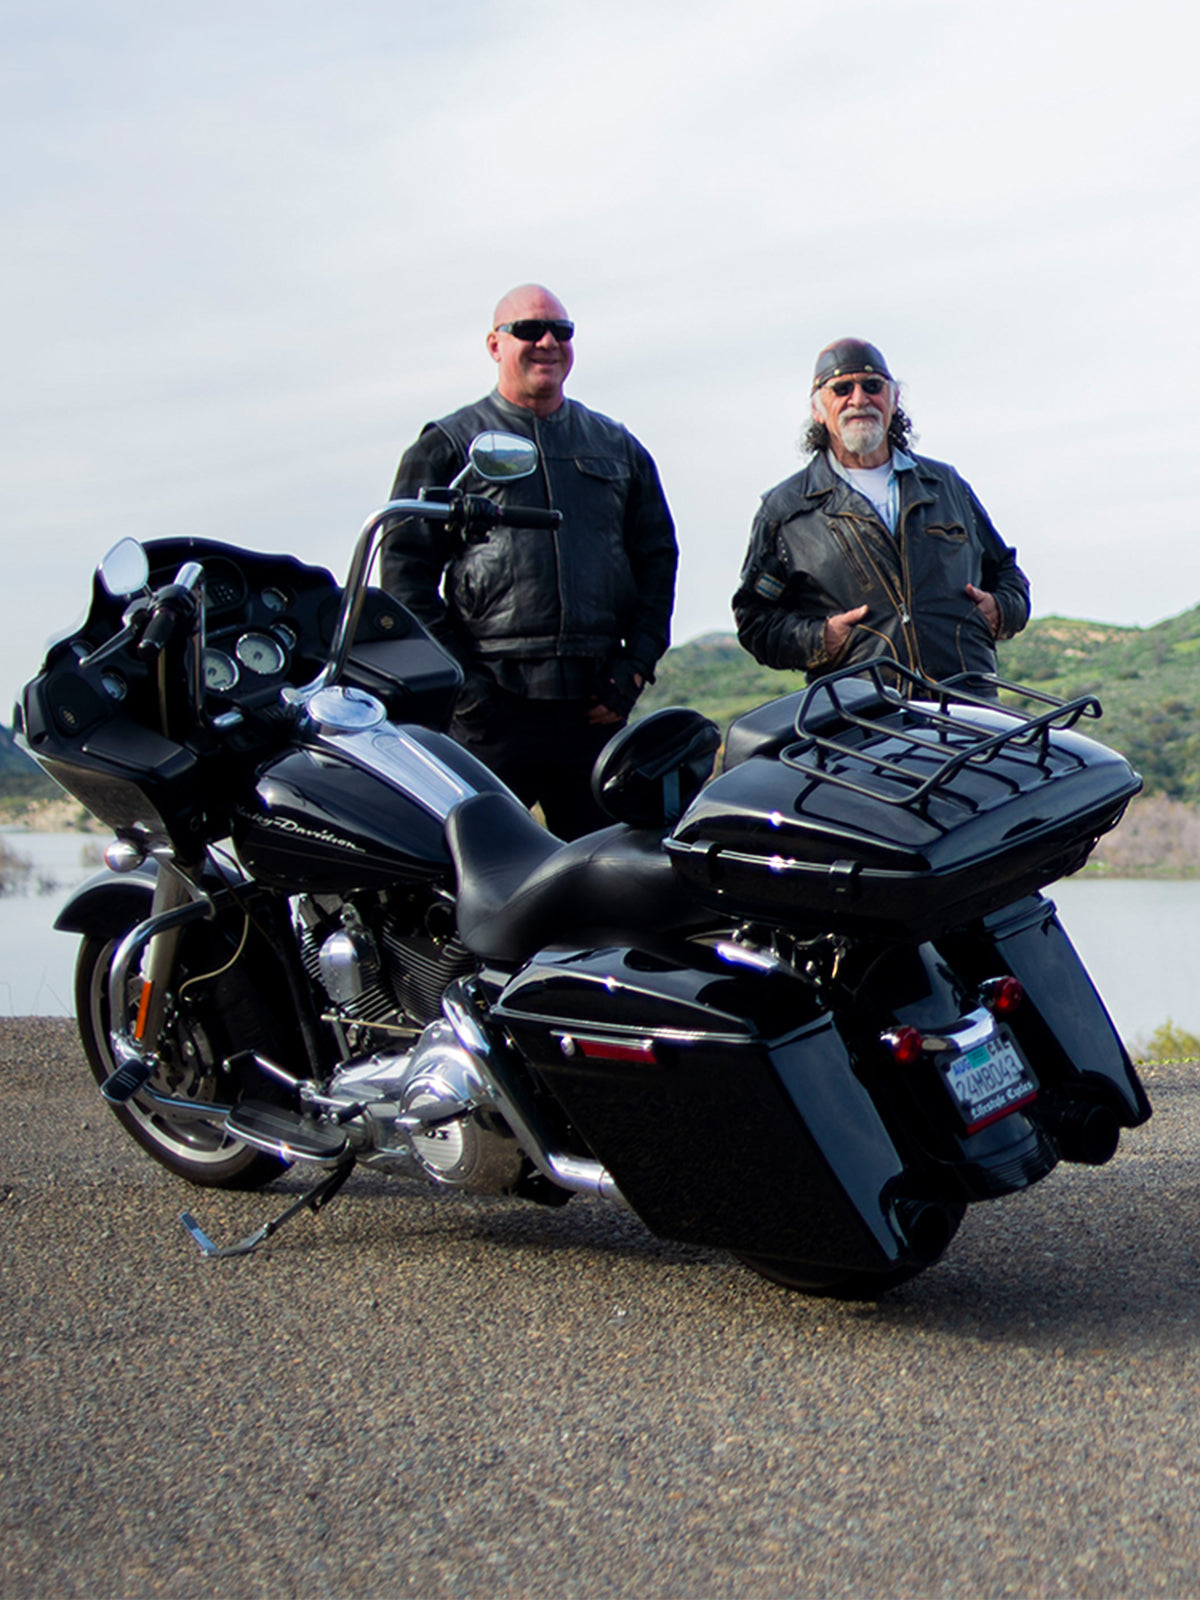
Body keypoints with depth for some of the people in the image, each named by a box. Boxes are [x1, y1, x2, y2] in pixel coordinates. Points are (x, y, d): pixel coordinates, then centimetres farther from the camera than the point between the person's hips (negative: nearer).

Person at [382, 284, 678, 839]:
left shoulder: (618, 448, 19)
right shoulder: (448, 445, 8)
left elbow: (657, 558, 19)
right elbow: (405, 567, 2)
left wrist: (636, 666, 7)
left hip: (596, 707, 4)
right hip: (492, 705, -3)